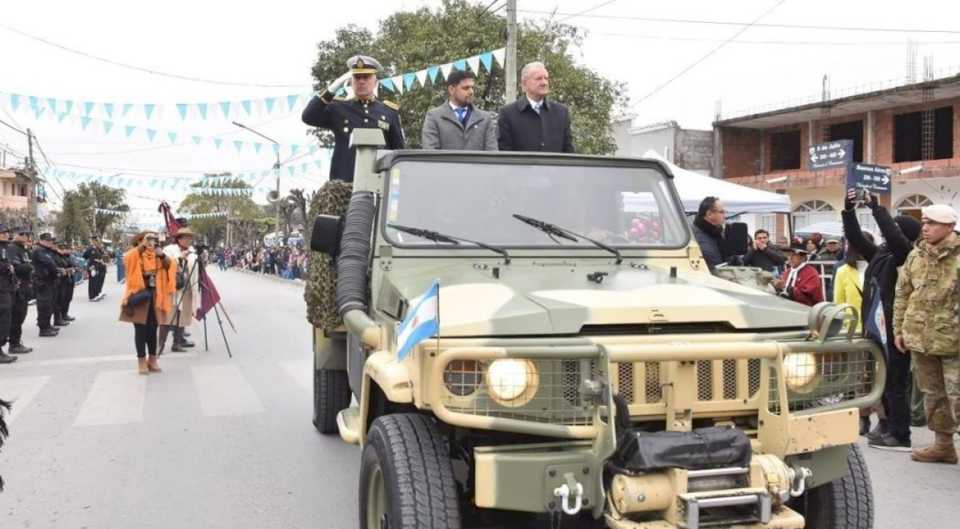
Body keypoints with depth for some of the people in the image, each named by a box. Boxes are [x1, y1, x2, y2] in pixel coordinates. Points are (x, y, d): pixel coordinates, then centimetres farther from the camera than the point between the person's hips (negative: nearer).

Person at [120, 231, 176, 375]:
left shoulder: (157, 256, 10)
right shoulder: (135, 255, -1)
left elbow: (171, 265, -1)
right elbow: (127, 259, -24)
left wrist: (162, 255, -16)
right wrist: (142, 245, -25)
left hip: (154, 296, 4)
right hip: (139, 295, -4)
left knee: (152, 329, 8)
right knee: (140, 330, -1)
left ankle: (152, 359, 15)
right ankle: (141, 361, 5)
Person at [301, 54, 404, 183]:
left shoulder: (390, 112, 12)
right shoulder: (338, 108, 11)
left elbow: (399, 152, 13)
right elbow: (308, 117, -4)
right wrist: (332, 89, -9)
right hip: (343, 183, 0)